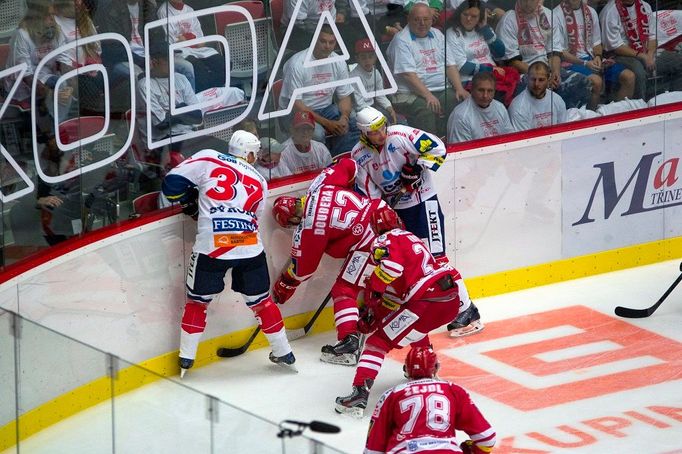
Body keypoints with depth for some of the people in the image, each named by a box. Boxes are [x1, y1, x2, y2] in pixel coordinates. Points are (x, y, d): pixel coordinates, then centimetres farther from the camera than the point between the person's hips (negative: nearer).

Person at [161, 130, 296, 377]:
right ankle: (283, 353, 29)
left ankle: (186, 358, 14)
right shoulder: (259, 182, 19)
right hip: (250, 247, 2)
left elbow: (173, 182, 3)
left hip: (211, 246, -2)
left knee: (197, 301, 14)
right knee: (261, 300, 20)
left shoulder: (208, 159, 8)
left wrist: (191, 203, 21)